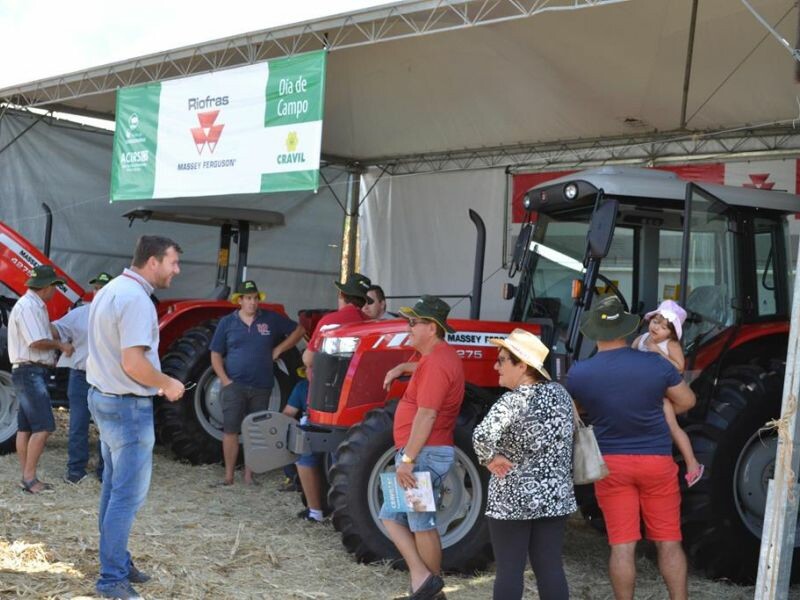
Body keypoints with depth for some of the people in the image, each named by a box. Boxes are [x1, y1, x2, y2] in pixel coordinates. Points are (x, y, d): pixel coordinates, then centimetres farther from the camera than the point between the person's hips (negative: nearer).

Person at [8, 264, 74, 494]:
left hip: (32, 372, 11)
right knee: (43, 427, -13)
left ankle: (27, 478, 13)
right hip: (30, 372, -11)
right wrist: (60, 345, -8)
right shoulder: (28, 306, -16)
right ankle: (29, 478, -11)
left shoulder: (35, 305, 16)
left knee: (25, 427, 10)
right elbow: (36, 342, -21)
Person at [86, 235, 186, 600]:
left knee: (114, 487, 17)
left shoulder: (111, 290, 11)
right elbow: (133, 364, -28)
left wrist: (156, 385, 16)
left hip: (104, 397, 10)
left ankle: (116, 561, 26)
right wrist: (168, 385, -12)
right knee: (128, 494, -4)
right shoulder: (136, 299, -21)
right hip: (127, 406, -10)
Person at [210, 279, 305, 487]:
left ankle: (249, 474, 14)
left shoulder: (271, 319, 4)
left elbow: (299, 330, 11)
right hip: (234, 385, -1)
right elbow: (216, 355, 4)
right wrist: (225, 380, -7)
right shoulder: (227, 322, 3)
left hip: (262, 386, 1)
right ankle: (229, 475, 3)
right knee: (230, 430, -4)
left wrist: (279, 349, 1)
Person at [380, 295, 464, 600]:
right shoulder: (436, 356, 15)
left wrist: (407, 459, -25)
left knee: (421, 523, -1)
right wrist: (402, 368, 27)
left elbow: (426, 416, -25)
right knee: (392, 517, 11)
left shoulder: (436, 364, -19)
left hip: (424, 454, -11)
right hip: (420, 453, 11)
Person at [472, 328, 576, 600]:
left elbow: (482, 436, -33)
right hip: (555, 496, 6)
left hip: (512, 499, -6)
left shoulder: (513, 400, -18)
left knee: (510, 570, 2)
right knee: (550, 567, 10)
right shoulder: (559, 393, 3)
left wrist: (490, 459, -15)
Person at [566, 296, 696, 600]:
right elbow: (686, 401, 4)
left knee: (622, 545, 4)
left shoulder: (578, 373, -10)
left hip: (611, 463, 0)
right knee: (668, 542, 9)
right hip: (657, 461, 0)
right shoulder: (655, 364, -10)